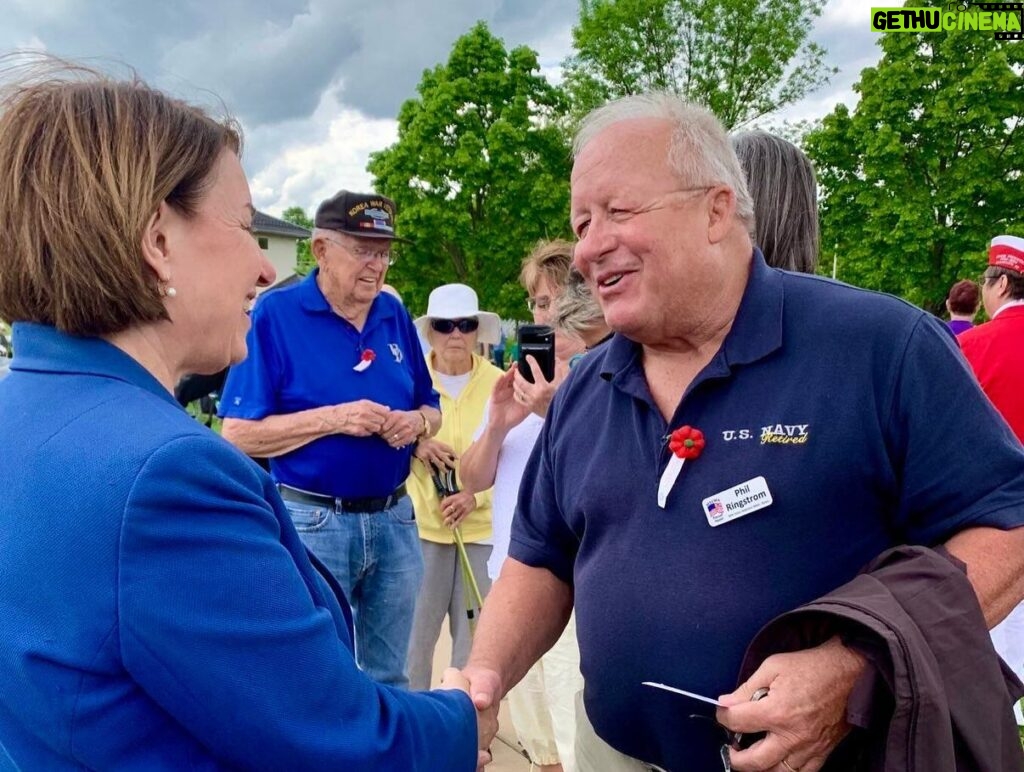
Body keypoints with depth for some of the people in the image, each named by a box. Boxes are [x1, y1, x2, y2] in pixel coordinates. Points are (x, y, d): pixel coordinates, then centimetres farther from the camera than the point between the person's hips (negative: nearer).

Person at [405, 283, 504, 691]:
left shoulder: (499, 383, -1)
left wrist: (476, 496, -15)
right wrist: (413, 444, -18)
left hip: (482, 525, 1)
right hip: (421, 523, 0)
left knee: (476, 632, 8)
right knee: (416, 630, 4)